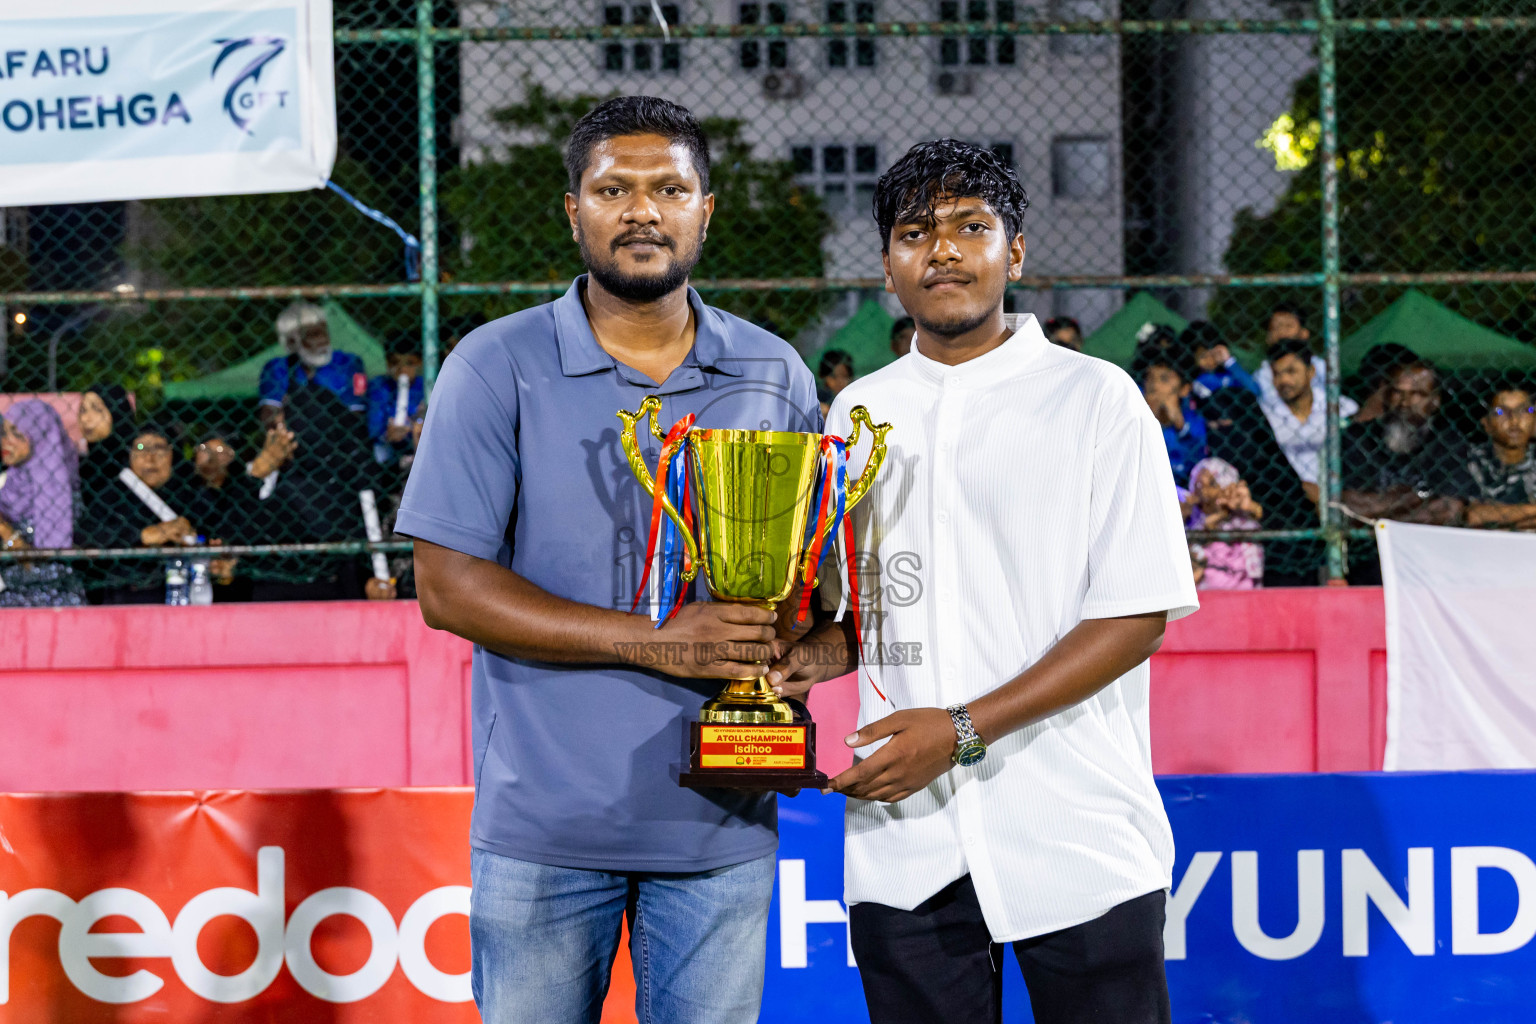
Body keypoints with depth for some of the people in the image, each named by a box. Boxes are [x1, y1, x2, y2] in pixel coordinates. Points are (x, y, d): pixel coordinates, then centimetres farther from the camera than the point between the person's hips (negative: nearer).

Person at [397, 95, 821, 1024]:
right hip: (546, 819, -2)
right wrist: (654, 642, -17)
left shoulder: (776, 376, 9)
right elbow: (449, 587, -8)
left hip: (721, 818, 3)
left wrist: (788, 642, -11)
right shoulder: (498, 368, -2)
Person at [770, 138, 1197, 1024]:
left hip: (1076, 842, -4)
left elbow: (1136, 615, -7)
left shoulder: (1095, 398, -1)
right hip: (904, 842, 4)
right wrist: (813, 658, -2)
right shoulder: (858, 412, 14)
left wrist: (963, 729, -16)